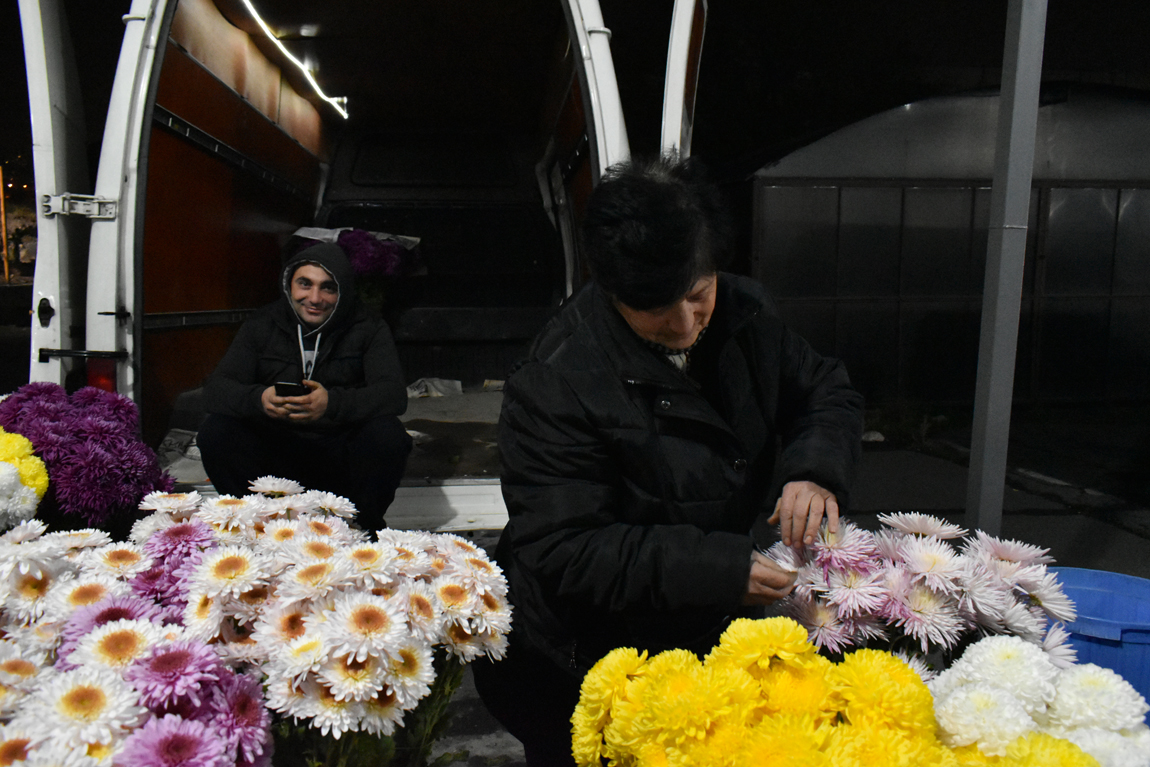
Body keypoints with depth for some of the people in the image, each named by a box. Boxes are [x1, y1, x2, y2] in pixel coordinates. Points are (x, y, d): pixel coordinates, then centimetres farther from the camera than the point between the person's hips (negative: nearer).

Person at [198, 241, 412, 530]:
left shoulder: (368, 329, -1)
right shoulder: (262, 326, 4)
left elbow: (394, 394, -16)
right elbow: (215, 390, -7)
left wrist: (332, 403, -35)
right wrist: (258, 399, -31)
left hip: (343, 461, -1)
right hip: (275, 457, 2)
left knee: (389, 436, -30)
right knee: (215, 431, -22)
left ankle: (361, 529, -9)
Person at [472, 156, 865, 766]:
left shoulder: (743, 313, -7)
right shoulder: (553, 385, -27)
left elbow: (827, 393, 5)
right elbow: (564, 551, -27)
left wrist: (816, 469, -17)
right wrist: (715, 568, -32)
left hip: (713, 625, 6)